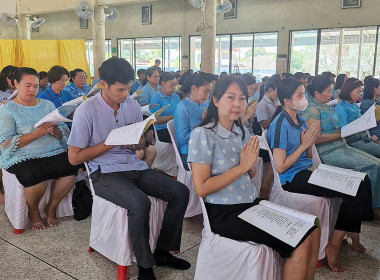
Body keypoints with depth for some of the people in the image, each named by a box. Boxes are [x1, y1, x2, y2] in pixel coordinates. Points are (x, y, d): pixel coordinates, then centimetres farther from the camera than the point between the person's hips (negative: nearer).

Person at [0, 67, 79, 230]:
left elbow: (65, 134, 12)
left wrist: (55, 131, -13)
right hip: (23, 158, -3)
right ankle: (33, 211, 0)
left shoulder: (48, 105, 17)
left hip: (54, 152, 4)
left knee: (72, 167, -27)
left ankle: (51, 208, -1)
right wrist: (36, 134, -17)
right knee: (35, 176, -34)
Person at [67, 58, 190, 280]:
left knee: (181, 192, -8)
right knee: (140, 203, -33)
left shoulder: (133, 106, 6)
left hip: (135, 167, 6)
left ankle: (162, 251, 5)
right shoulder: (86, 111, -10)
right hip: (105, 173, -6)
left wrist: (136, 142, -8)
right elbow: (74, 157, -9)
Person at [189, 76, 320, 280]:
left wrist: (251, 165, -5)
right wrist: (242, 167, -18)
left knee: (313, 233, -4)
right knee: (300, 243, -15)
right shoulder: (203, 135, -12)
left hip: (252, 204, 7)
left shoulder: (242, 132, 10)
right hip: (224, 214, -7)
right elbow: (201, 188, -18)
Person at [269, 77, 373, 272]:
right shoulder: (280, 125, -13)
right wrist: (304, 144, -11)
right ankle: (334, 245, -3)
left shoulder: (301, 121, 13)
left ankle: (352, 234, 7)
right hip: (292, 178, -8)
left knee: (361, 181, -6)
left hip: (307, 170, 8)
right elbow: (280, 167, -17)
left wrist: (311, 141, -2)